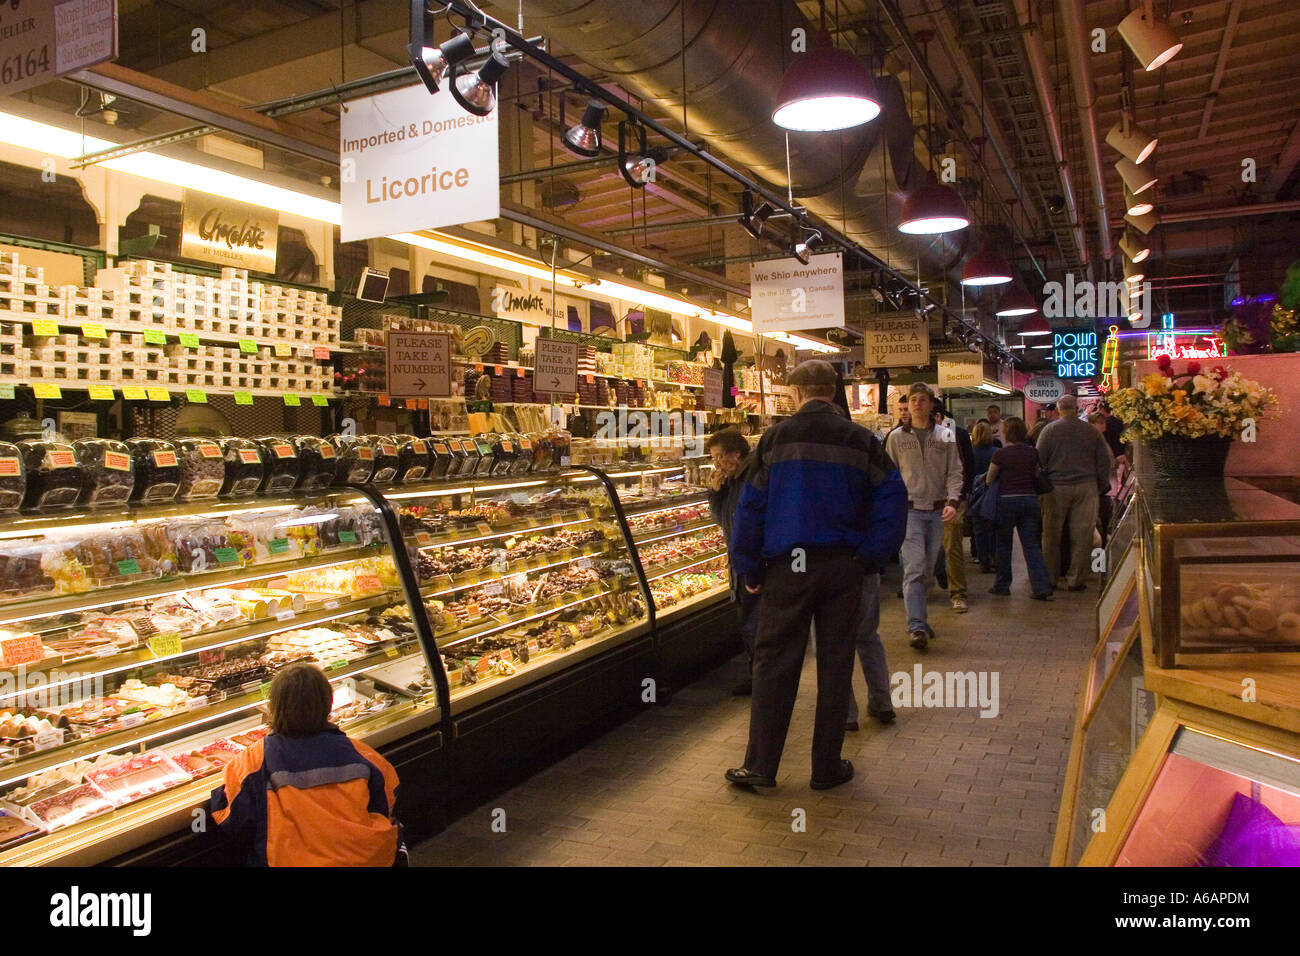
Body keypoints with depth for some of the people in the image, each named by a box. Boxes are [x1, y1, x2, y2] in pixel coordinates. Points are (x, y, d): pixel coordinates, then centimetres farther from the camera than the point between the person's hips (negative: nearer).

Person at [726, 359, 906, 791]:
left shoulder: (776, 437, -2)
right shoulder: (860, 440, 1)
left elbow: (751, 506, -4)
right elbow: (892, 498, -4)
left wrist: (749, 569, 3)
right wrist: (870, 557, 1)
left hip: (788, 565, -1)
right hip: (843, 566, 1)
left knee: (774, 663, 6)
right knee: (835, 665, 9)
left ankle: (760, 766, 10)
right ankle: (827, 767, 17)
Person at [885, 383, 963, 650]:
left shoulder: (945, 438, 7)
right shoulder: (896, 438, 5)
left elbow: (954, 473, 4)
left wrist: (952, 502, -12)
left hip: (937, 510, 2)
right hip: (909, 509, -2)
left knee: (928, 570, 9)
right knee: (914, 568, -13)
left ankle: (918, 618, 24)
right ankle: (916, 626, -15)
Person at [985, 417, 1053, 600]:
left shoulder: (1000, 454, -9)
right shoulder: (1032, 453, 3)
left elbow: (989, 480, -1)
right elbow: (1036, 475, 12)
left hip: (1007, 500, -4)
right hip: (1030, 499, 4)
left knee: (1003, 544, 11)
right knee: (1031, 544, 5)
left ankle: (1002, 585, 19)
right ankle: (1042, 587, -5)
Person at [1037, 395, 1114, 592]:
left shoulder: (1049, 430, -1)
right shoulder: (1091, 431, 4)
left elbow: (1039, 460, -1)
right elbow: (1104, 461, 8)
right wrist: (1102, 485, 18)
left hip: (1056, 487, -1)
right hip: (1086, 487, 1)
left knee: (1052, 534, 7)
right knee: (1082, 535, 4)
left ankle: (1050, 578, 13)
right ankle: (1076, 579, 6)